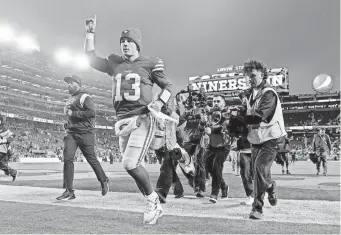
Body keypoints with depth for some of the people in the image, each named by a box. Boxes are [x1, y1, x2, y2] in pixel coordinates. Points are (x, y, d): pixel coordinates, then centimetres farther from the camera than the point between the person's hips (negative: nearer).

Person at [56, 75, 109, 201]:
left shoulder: (84, 97, -8)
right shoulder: (70, 99, 19)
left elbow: (92, 112, -22)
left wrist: (73, 113, -18)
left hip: (85, 133, -7)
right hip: (71, 133, 7)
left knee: (92, 159, 3)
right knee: (67, 158, -6)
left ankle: (104, 181, 25)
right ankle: (69, 191, -3)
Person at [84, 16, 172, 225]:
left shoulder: (150, 63, 2)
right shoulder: (114, 63, 15)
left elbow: (168, 86, 6)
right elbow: (91, 59, 18)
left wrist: (160, 102, -13)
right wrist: (90, 33, 15)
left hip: (143, 119, -5)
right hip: (123, 121, 6)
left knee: (130, 164, -17)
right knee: (136, 166, 8)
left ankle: (152, 200, 6)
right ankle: (155, 206, 23)